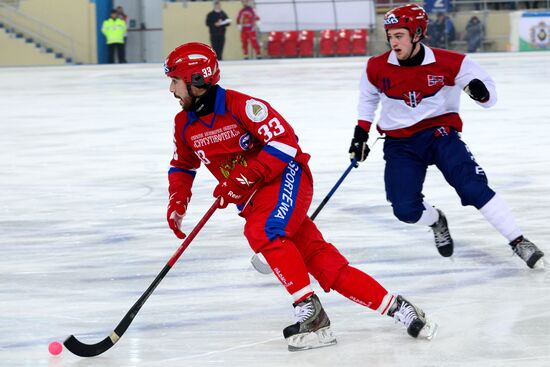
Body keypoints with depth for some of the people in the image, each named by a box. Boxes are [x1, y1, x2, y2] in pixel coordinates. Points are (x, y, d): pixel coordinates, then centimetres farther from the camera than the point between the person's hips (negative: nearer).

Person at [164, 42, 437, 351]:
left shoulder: (239, 105, -19)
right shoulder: (185, 124, 4)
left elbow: (284, 140, -22)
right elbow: (182, 166, 21)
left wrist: (245, 178, -26)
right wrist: (177, 203, 5)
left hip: (285, 178, -6)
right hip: (254, 200, 6)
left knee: (262, 232, -33)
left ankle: (311, 312, -28)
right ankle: (396, 308, -1)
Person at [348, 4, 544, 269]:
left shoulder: (448, 63, -15)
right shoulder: (377, 68, -6)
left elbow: (488, 95, -8)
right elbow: (367, 98, 16)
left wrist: (481, 92, -31)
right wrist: (360, 134, 12)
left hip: (440, 133, -2)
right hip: (400, 144, 2)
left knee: (472, 187, -22)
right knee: (406, 210, -14)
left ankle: (518, 242, -14)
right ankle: (437, 222, 23)